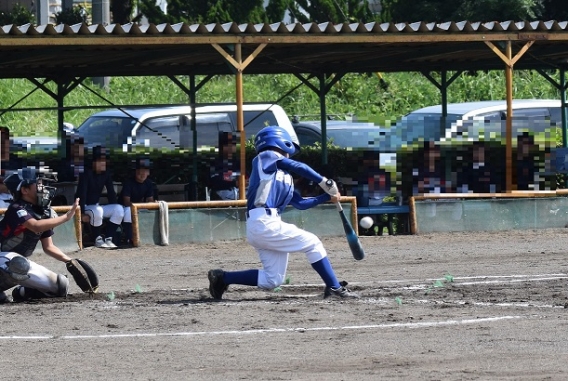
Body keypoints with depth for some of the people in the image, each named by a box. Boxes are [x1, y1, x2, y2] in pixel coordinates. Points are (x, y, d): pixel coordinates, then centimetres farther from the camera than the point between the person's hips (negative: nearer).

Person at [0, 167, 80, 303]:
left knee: (61, 285, 2)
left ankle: (21, 292, 13)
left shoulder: (45, 212, 4)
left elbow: (48, 247, 10)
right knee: (20, 265, -44)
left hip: (21, 261, 9)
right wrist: (66, 217, -38)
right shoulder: (17, 210, -21)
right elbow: (36, 226, -41)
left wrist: (70, 262, -4)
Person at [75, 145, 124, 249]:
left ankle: (108, 239, -13)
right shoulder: (86, 174, -17)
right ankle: (98, 239, -18)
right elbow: (81, 193, -22)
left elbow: (111, 193, 6)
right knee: (97, 210, -38)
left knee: (119, 209, -13)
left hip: (96, 205, 7)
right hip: (84, 207, -7)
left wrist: (115, 209, -6)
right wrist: (83, 213, -29)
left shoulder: (106, 174, 3)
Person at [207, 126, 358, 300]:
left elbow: (300, 203, 23)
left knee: (272, 280, 8)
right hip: (264, 223, -9)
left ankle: (222, 278, 13)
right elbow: (298, 167, -7)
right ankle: (334, 288, -2)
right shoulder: (265, 158, 4)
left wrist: (327, 197, 17)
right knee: (312, 243, -4)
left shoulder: (285, 176, 26)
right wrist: (325, 182, -4)